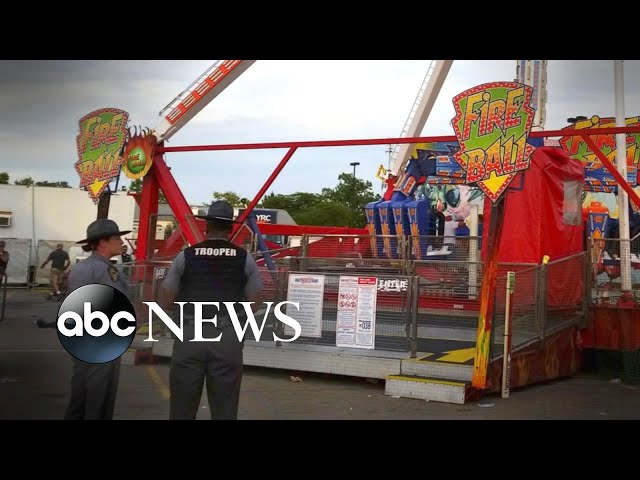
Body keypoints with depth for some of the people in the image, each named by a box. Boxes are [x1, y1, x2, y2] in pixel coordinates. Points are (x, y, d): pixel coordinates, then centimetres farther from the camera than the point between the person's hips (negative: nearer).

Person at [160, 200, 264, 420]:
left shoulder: (186, 256, 4)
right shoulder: (245, 258, 5)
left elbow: (167, 303, 8)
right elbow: (253, 306, 9)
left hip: (190, 336, 0)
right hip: (228, 338, 0)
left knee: (182, 409, 7)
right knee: (224, 411, 7)